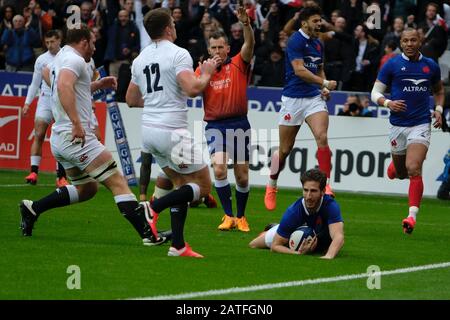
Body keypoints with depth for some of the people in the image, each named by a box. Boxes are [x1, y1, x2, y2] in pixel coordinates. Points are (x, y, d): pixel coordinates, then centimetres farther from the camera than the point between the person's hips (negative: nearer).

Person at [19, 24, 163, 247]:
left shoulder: (61, 58, 20)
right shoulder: (75, 60, -10)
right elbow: (64, 86, -30)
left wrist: (97, 85, 28)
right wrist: (77, 123, -34)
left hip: (60, 138, 10)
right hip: (77, 137, -10)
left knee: (86, 189, 22)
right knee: (117, 182, -10)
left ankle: (32, 208, 16)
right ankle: (148, 233, -16)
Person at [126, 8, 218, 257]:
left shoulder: (140, 59, 12)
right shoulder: (178, 54, -11)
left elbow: (131, 100, 20)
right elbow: (192, 89, -23)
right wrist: (206, 74, -4)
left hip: (149, 130, 8)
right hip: (172, 131, -8)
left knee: (182, 184, 16)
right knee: (203, 185, 3)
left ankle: (178, 246, 6)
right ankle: (154, 208, -13)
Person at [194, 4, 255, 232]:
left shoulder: (238, 65, 1)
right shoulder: (203, 69, 7)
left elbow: (249, 44, -16)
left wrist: (245, 23, -34)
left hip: (238, 123, 0)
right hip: (215, 125, 0)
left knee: (242, 177, 4)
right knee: (219, 169, -20)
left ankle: (241, 217, 24)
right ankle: (228, 216, -11)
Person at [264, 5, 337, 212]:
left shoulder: (318, 44, 13)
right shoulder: (296, 41, -11)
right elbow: (299, 70, -21)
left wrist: (324, 89, 8)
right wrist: (325, 83, -20)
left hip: (314, 98, 5)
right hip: (293, 99, -5)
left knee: (322, 137, -18)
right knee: (285, 149, 4)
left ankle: (326, 185, -17)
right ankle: (271, 186, 25)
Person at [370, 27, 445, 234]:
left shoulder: (430, 66, 6)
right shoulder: (392, 65, 0)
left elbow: (439, 90, 23)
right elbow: (375, 93, 3)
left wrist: (439, 109, 6)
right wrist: (388, 103, -18)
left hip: (421, 124, -1)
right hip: (398, 124, 1)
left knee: (413, 169, -19)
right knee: (401, 173, 12)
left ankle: (412, 215, -20)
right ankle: (395, 165, 51)